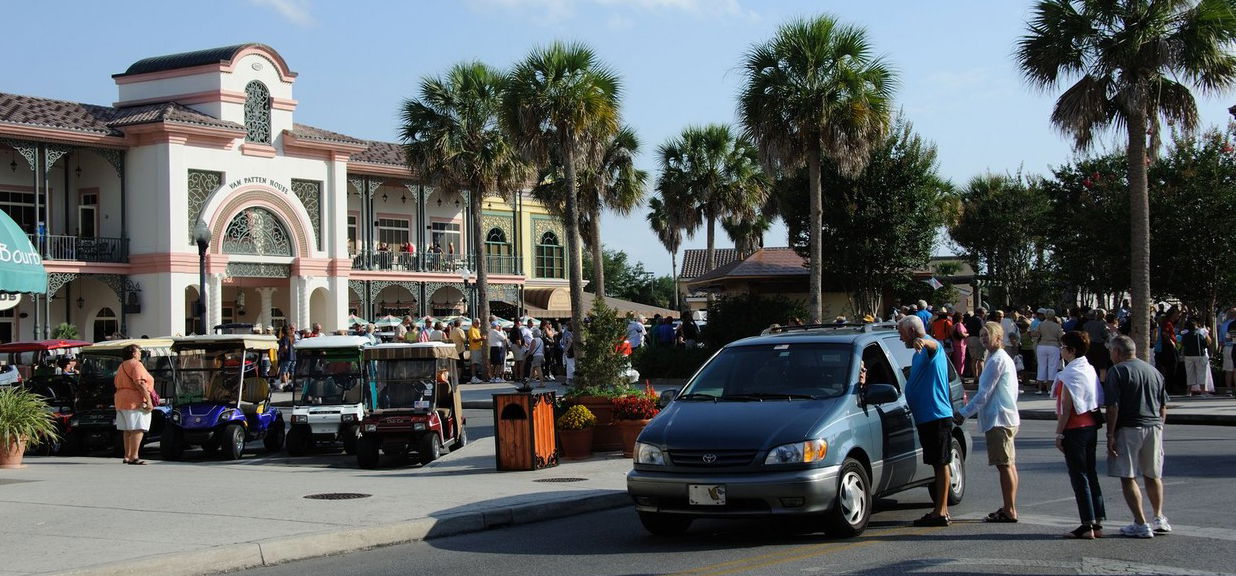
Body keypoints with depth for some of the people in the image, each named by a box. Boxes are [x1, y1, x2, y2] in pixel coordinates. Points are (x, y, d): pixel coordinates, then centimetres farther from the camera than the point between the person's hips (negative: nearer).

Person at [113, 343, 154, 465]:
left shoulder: (121, 366, 21)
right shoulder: (136, 365, -8)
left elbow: (116, 384, 23)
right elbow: (140, 383, -19)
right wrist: (149, 400, -21)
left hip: (121, 400, 10)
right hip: (135, 401, -10)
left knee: (127, 430, 14)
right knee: (137, 429, -12)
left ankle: (127, 456, 18)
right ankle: (134, 456, -19)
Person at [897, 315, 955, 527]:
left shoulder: (931, 347, -10)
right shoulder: (920, 353, 23)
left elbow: (933, 344, -38)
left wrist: (922, 341, -60)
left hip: (937, 416, -10)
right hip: (927, 417, 10)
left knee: (941, 464, -8)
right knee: (939, 464, 13)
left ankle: (940, 512, -8)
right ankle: (941, 510, 18)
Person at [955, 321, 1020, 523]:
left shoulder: (996, 360, -14)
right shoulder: (1005, 358, 18)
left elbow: (984, 394, -16)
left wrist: (963, 413, -10)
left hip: (998, 419, -11)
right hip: (1008, 417, 11)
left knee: (1004, 465, -8)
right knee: (1009, 464, 12)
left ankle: (1009, 511, -7)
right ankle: (1009, 508, 17)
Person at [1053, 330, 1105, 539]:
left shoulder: (1070, 374, -15)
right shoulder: (1090, 370, 11)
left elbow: (1066, 407, -16)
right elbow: (1096, 402, 14)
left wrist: (1059, 434, -12)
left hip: (1075, 429, -9)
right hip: (1091, 426, 9)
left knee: (1078, 477, -4)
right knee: (1091, 474, 12)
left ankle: (1087, 526, -4)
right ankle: (1097, 523, 15)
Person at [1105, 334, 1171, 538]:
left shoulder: (1117, 371, -7)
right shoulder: (1153, 371, 13)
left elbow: (1113, 407, -13)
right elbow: (1163, 407, 15)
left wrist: (1110, 435, -10)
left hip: (1128, 429, -6)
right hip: (1154, 426, 6)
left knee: (1128, 478, 1)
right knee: (1153, 475, 19)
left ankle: (1141, 524, -2)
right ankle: (1159, 519, 26)